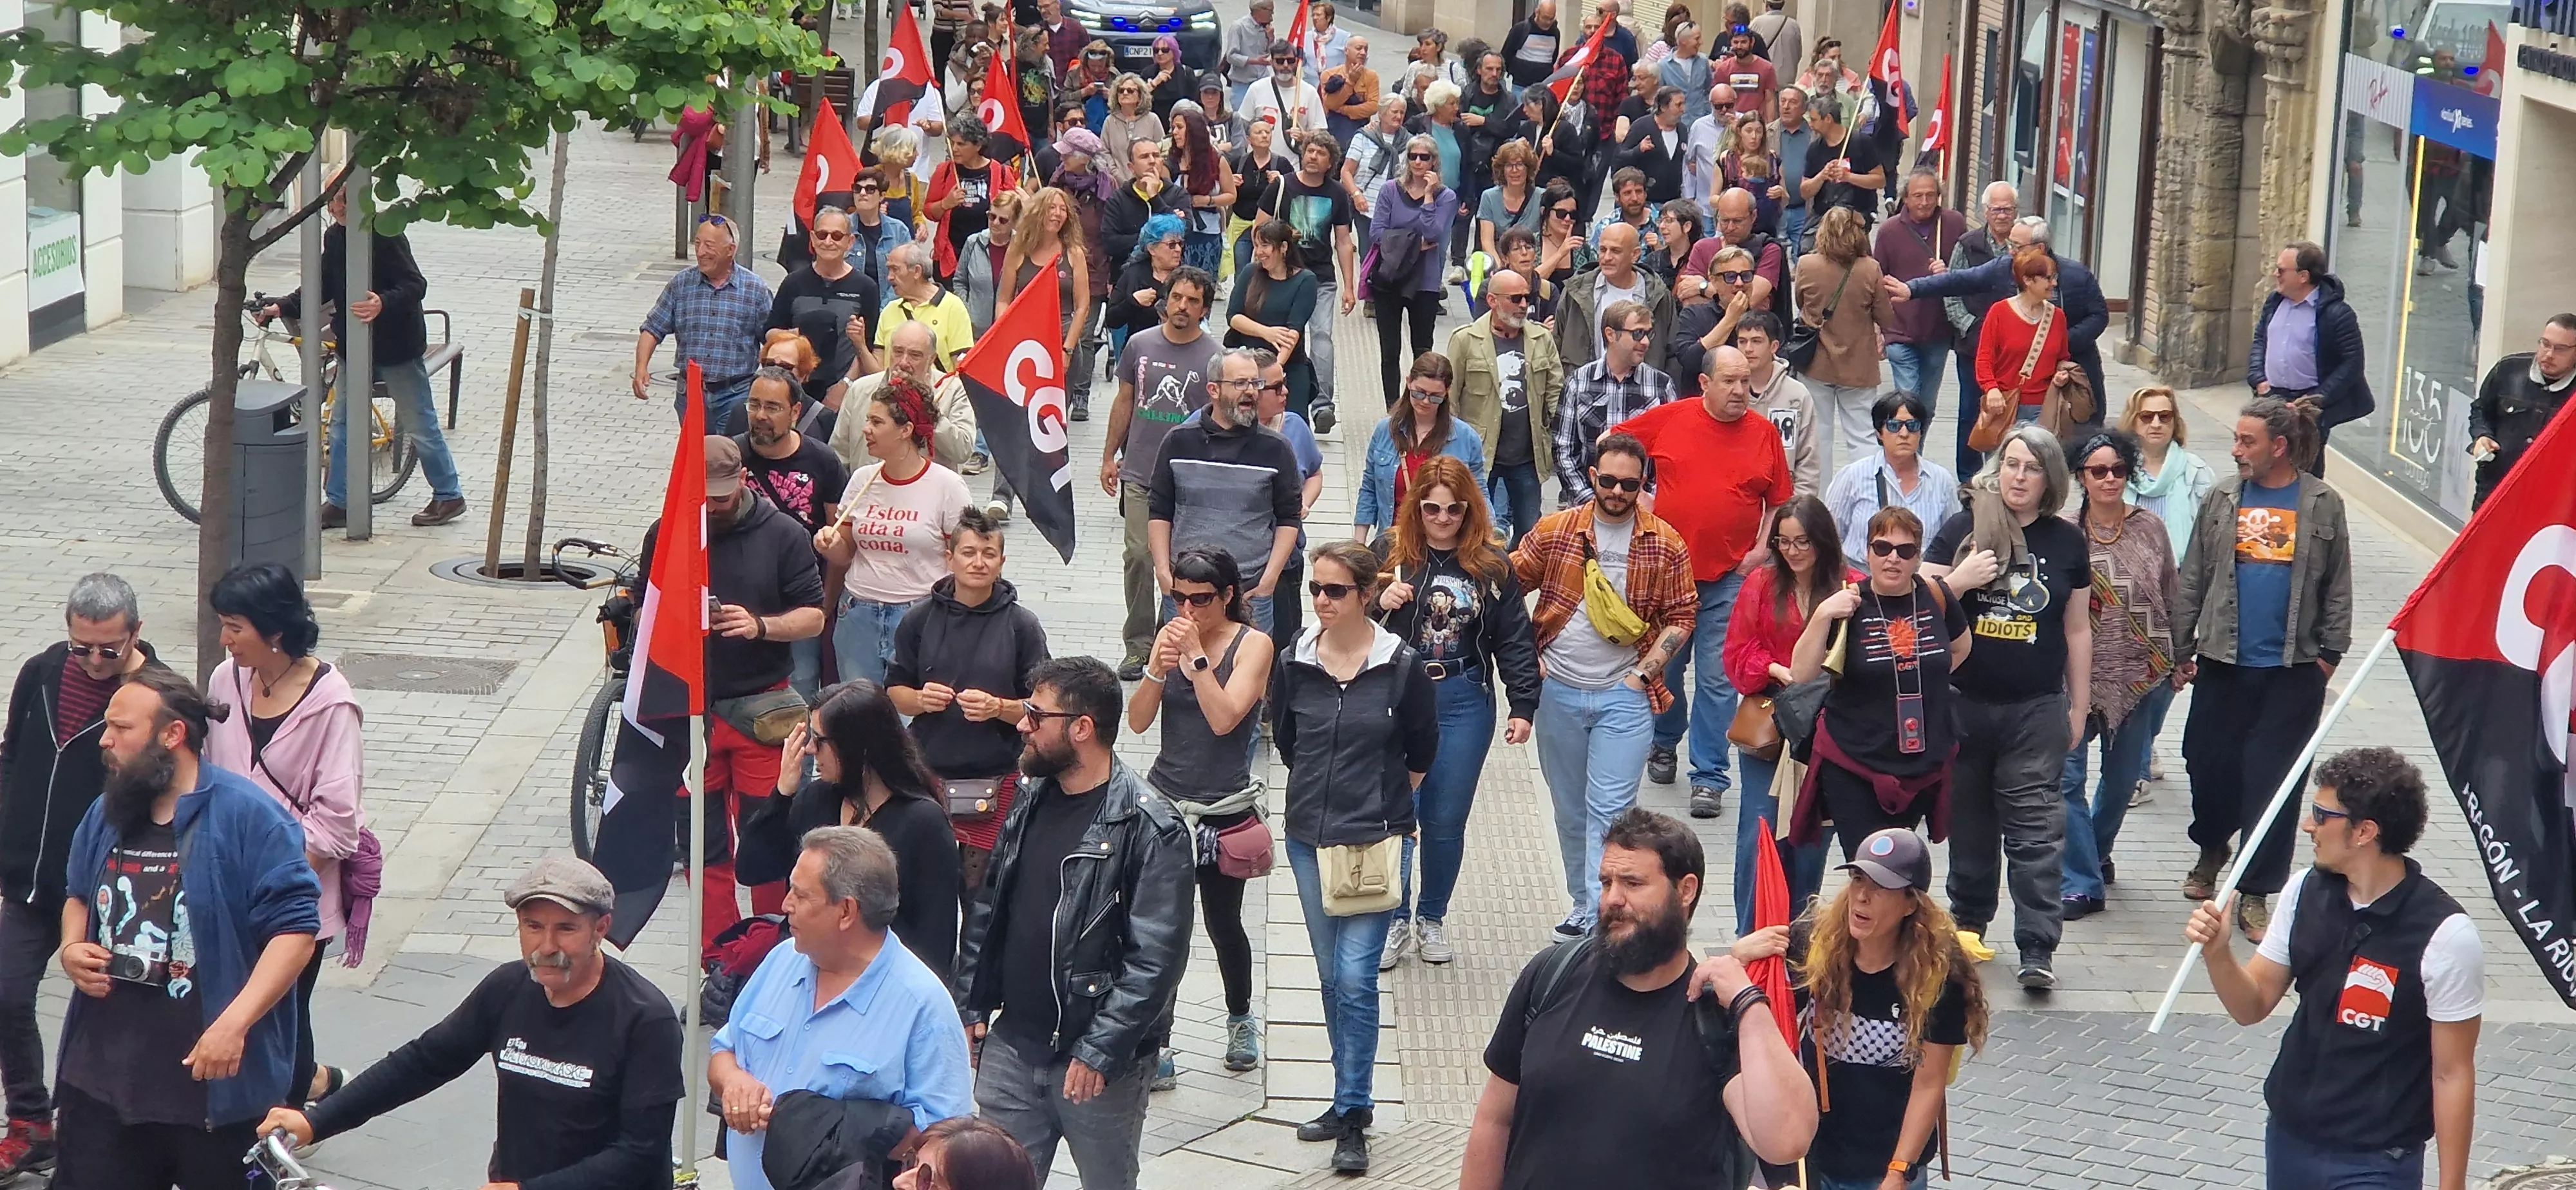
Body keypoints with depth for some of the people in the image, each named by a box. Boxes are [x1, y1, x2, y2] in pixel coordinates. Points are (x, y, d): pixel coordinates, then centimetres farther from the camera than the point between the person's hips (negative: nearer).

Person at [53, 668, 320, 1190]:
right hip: (103, 1078, 6)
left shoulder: (247, 816, -15)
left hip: (217, 1085, -6)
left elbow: (295, 926, -18)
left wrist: (234, 1023, -27)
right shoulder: (107, 813, 8)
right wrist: (71, 948, 2)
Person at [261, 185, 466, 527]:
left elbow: (415, 286, -24)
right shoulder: (334, 237, 5)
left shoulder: (385, 234, -18)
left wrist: (383, 304, -42)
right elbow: (322, 287, 11)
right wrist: (283, 307, -1)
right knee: (343, 423, 8)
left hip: (397, 347, -7)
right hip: (354, 345, 7)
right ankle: (338, 502, 16)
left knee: (420, 425, 3)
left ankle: (449, 496, 16)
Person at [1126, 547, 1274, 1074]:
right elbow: (1137, 721, -2)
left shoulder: (1252, 645, -8)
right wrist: (1156, 669, -18)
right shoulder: (1172, 636, 3)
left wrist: (1196, 655, -24)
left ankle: (1240, 1020, 36)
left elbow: (1224, 718, -21)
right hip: (1165, 800, 3)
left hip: (1223, 811, -3)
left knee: (1223, 923, 12)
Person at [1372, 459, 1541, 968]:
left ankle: (1432, 918, 26)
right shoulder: (1389, 553, 0)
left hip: (1463, 704, 1)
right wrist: (1379, 603, -16)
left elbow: (1515, 641, 6)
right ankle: (1395, 921, 13)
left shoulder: (1493, 567, 2)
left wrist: (1523, 706, 1)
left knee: (1446, 821, 6)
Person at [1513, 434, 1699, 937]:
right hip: (1558, 691, 2)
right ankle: (1582, 906, 28)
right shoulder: (1554, 531, 0)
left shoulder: (1666, 545, -1)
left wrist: (1643, 673, -7)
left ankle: (1603, 922, -11)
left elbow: (1682, 616, 3)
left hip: (1626, 694, -2)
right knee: (1570, 810, 13)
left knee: (1610, 810, -9)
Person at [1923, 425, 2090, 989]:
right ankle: (1968, 922, 30)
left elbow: (2077, 629, 10)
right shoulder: (1963, 529, 0)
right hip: (1965, 703, 1)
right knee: (1969, 820, 12)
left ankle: (2038, 949, -7)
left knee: (2036, 828, -7)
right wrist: (1960, 580, -21)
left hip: (2037, 709, 0)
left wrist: (2080, 705, 10)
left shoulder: (2067, 542, 4)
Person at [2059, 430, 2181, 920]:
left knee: (2123, 778, 14)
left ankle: (2095, 851, 40)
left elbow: (2173, 599, 11)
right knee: (2066, 777, -10)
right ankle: (2082, 884, -3)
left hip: (2144, 675, 3)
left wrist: (2178, 659, 14)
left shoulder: (2150, 529, 2)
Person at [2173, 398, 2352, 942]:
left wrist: (2330, 652, -1)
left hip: (2293, 670, -2)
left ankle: (2256, 894, 7)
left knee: (2271, 780, -1)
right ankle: (2211, 847, 39)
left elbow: (2338, 587, 3)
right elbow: (2193, 579, 6)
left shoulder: (2323, 504, -1)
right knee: (2210, 764, 9)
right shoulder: (2222, 499, 4)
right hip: (2224, 662, 2)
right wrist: (2183, 648, 4)